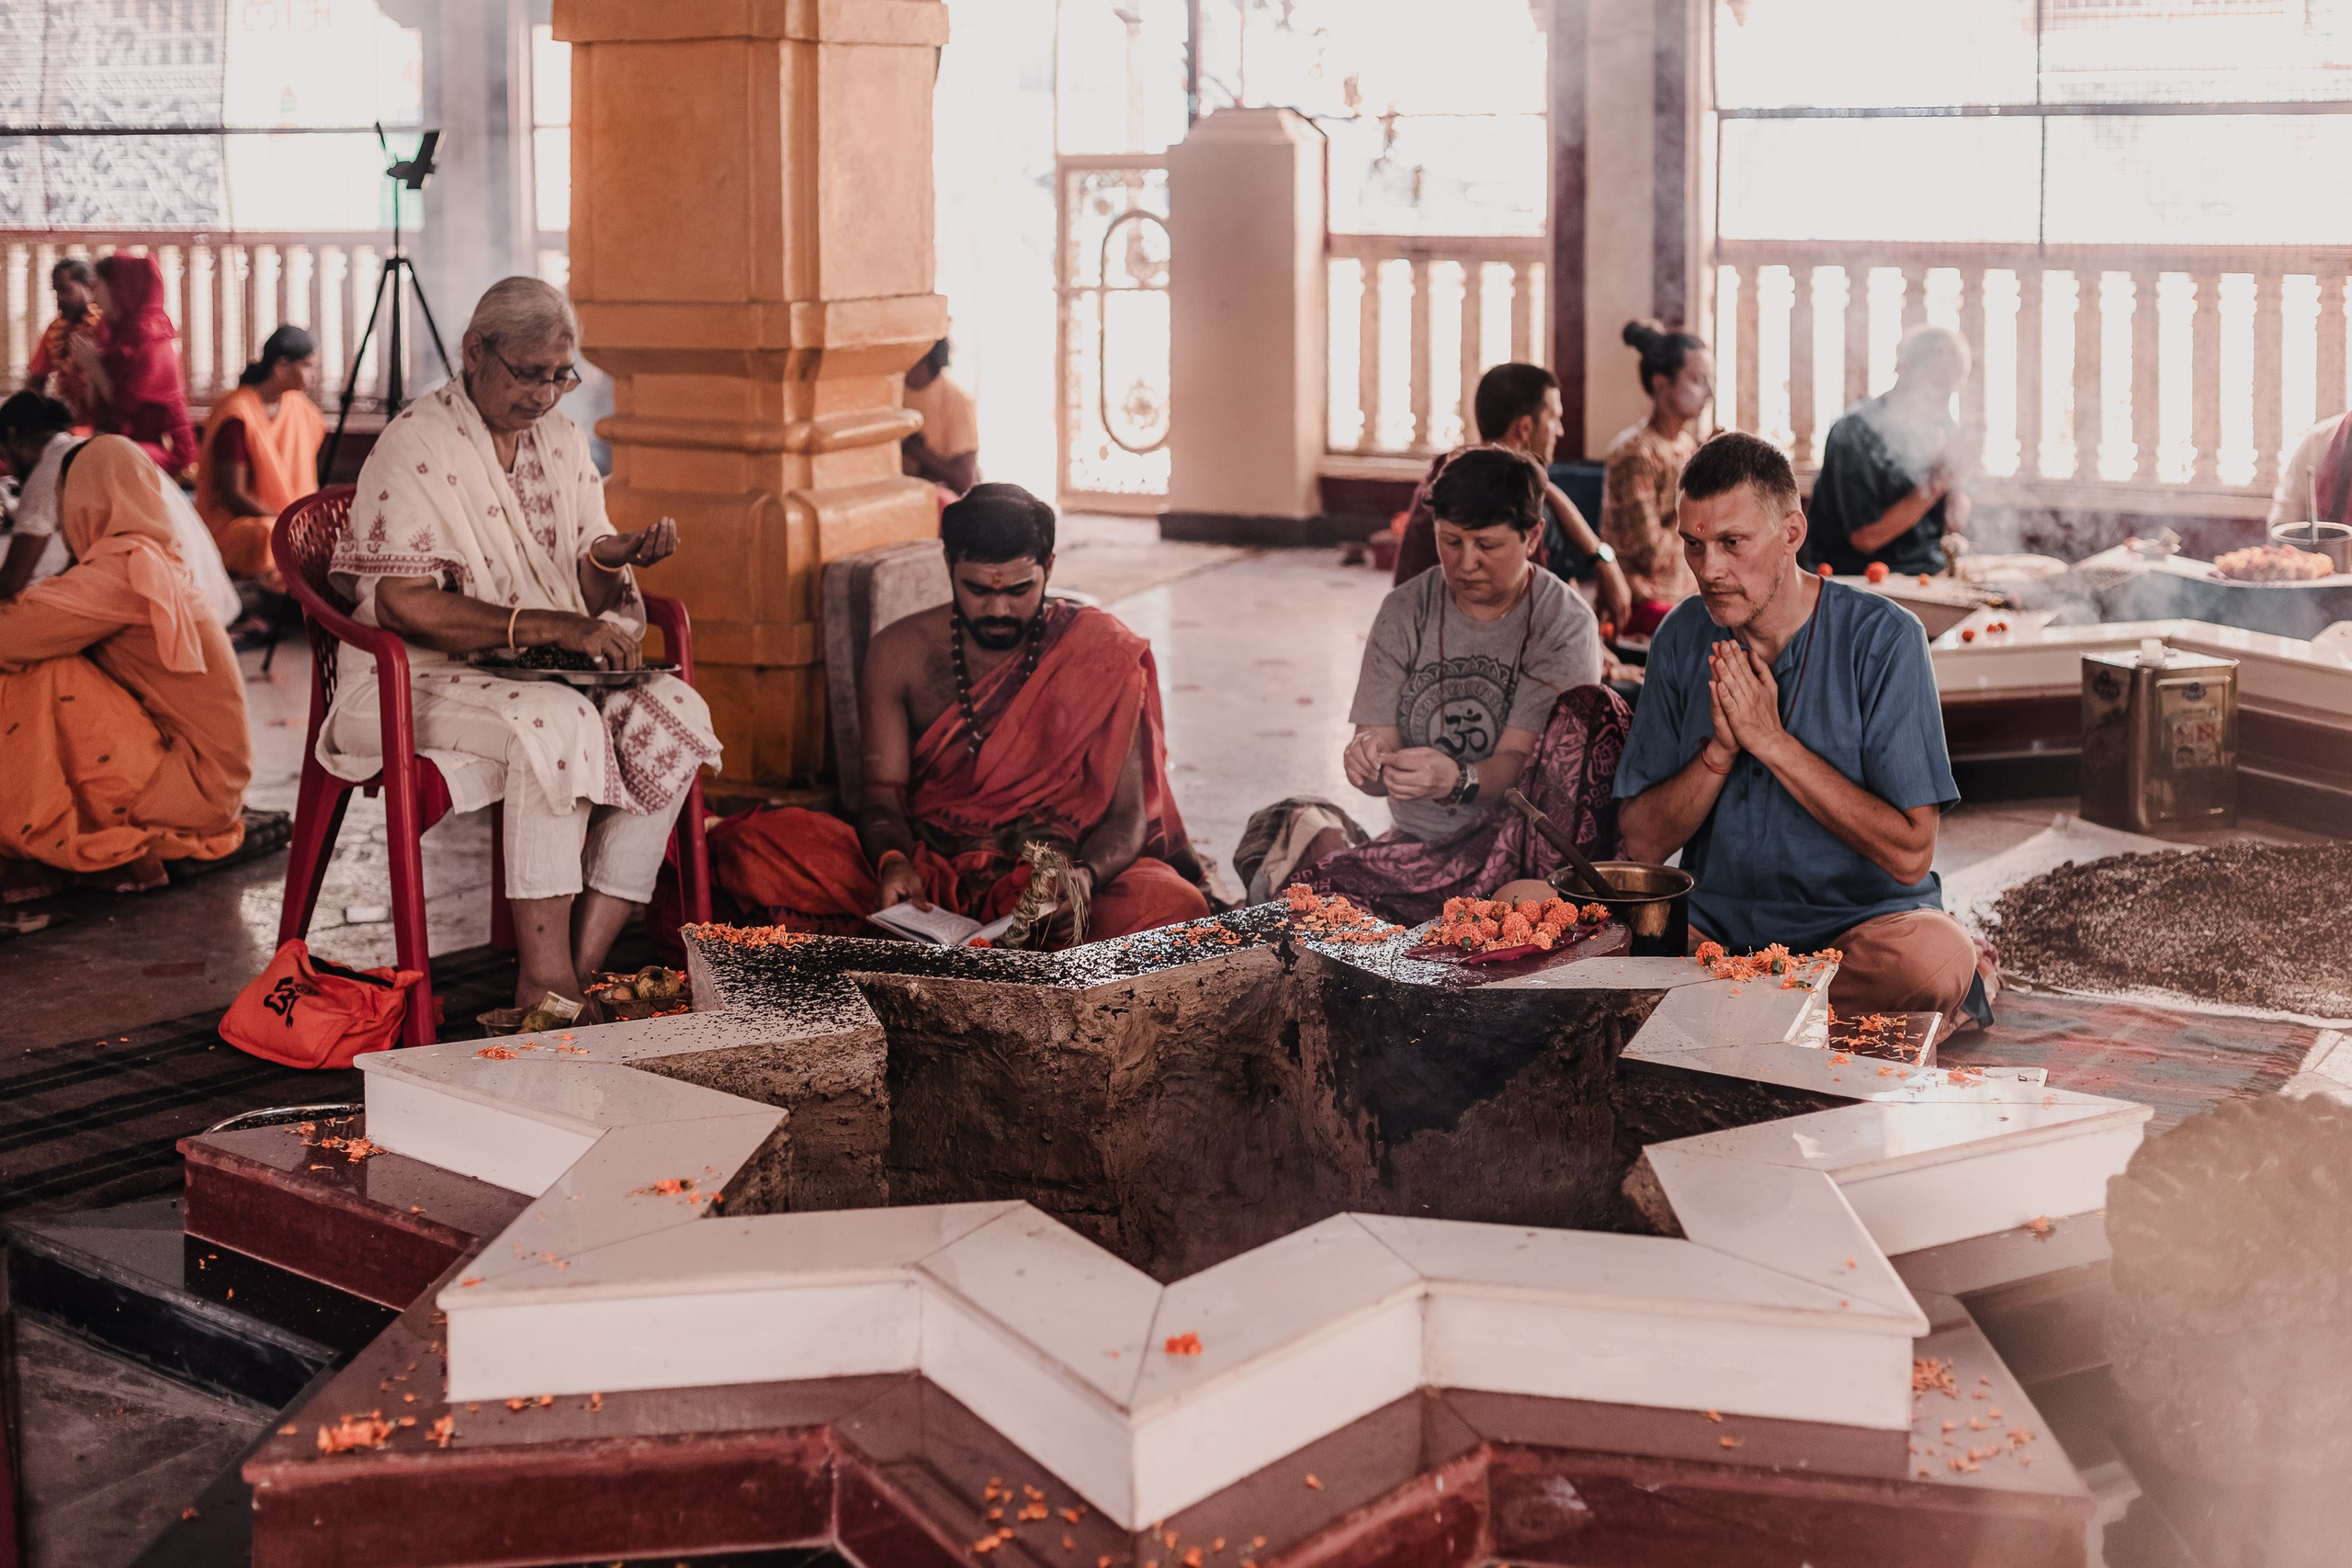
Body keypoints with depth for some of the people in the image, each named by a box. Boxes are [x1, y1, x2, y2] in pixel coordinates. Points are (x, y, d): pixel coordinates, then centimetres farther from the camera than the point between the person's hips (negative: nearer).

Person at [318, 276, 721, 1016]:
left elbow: (585, 594, 12)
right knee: (557, 721, -36)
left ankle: (585, 964, -23)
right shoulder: (415, 445, -11)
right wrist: (552, 627, -27)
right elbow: (405, 604, -22)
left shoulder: (562, 442, 11)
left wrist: (615, 558, -13)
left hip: (550, 675, 7)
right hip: (424, 680, -7)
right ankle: (543, 983, -32)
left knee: (677, 713, -20)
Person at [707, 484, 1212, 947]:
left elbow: (1126, 815, -4)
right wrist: (892, 864, -22)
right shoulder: (899, 652, 4)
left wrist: (1083, 877, -27)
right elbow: (883, 792, 2)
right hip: (927, 873, 2)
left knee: (1177, 906, -35)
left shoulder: (1100, 654, -2)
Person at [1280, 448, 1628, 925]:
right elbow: (1382, 776, 0)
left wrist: (1457, 781, -37)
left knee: (1593, 712, -30)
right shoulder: (1404, 612, 5)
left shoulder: (1565, 623, -5)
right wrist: (1368, 760, -25)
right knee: (1305, 894, -32)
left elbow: (1519, 764, -15)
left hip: (1518, 838, -1)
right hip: (1420, 844, 1)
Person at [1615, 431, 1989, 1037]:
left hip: (1865, 915, -3)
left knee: (1934, 953, -37)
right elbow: (1643, 841, 0)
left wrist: (1770, 740, -19)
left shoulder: (1880, 636, -11)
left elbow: (1910, 856, -16)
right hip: (1717, 924, 4)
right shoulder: (1682, 639, 1)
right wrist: (1720, 751, -18)